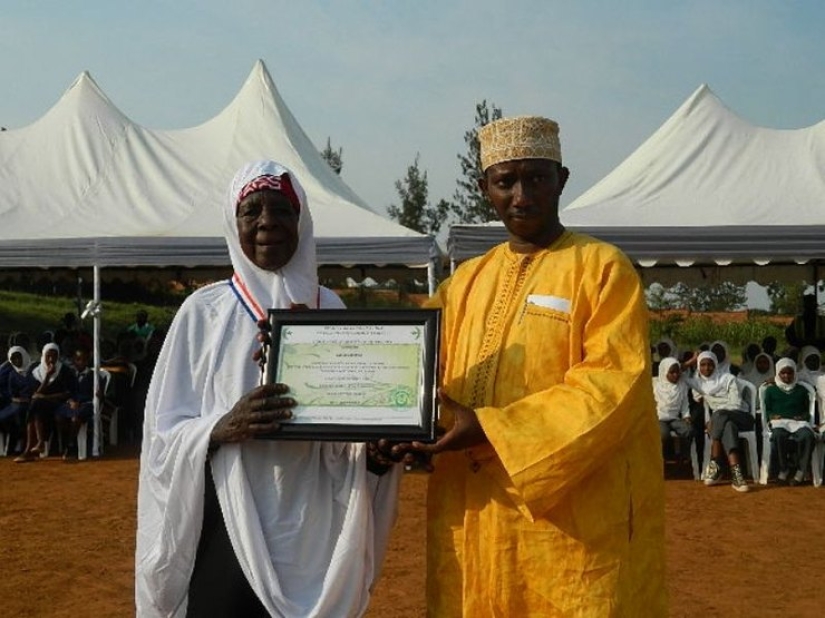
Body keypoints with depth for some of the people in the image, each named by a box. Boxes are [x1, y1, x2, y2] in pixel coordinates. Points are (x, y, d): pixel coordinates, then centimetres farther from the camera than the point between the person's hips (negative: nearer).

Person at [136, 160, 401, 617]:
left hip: (312, 530, 2)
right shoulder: (203, 310, -1)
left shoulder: (329, 308, 6)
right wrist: (220, 429, -21)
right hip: (226, 526, -2)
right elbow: (164, 431, -2)